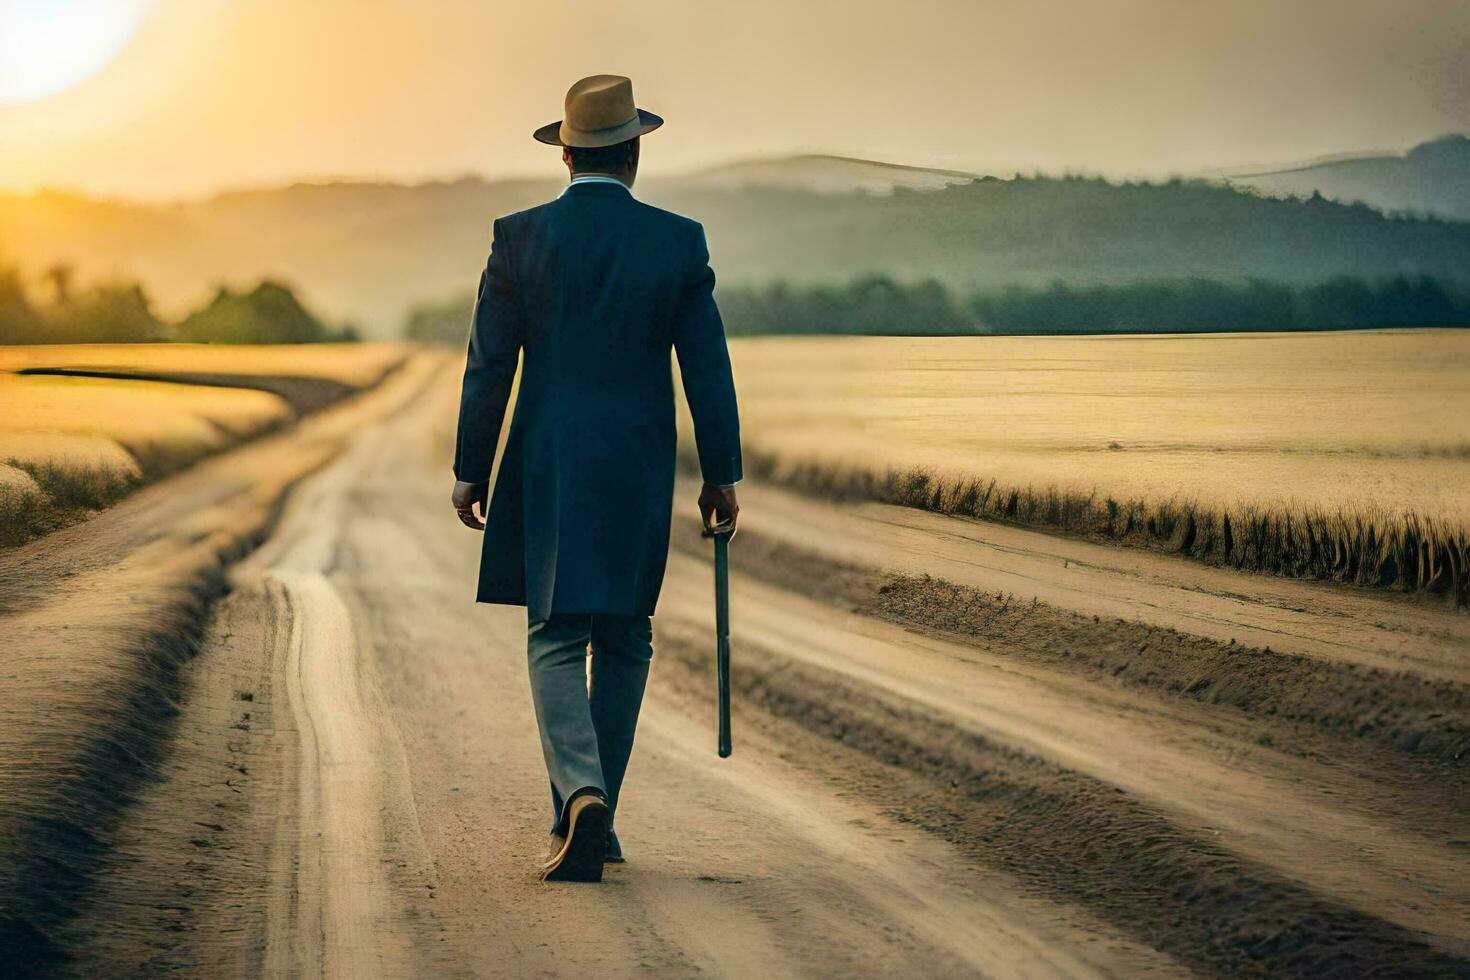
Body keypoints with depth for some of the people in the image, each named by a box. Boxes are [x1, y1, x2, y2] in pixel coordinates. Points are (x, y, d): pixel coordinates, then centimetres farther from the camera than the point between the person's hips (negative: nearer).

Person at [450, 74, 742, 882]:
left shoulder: (519, 238, -4)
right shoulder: (678, 242, -3)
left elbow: (488, 367, -2)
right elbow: (707, 368, -2)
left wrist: (470, 473, 7)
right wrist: (721, 475, 6)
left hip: (547, 466, 0)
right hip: (639, 470, 1)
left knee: (556, 641, 3)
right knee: (624, 640, 14)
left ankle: (581, 795, -20)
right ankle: (589, 815, 16)